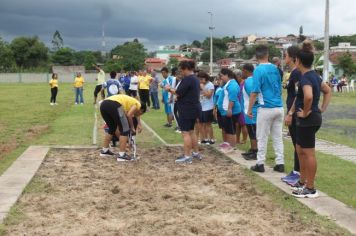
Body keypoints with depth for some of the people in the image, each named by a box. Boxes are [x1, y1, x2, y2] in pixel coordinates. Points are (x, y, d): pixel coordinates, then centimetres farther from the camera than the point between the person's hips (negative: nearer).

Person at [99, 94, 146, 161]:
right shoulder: (137, 104, 19)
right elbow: (129, 115, 0)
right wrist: (132, 127, 15)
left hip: (103, 105, 9)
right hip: (114, 105, -9)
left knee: (112, 128, 29)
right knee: (125, 130, 4)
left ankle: (104, 151, 37)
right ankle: (122, 155, 2)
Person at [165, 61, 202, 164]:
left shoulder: (187, 79, -17)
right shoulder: (195, 79, 14)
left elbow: (178, 93, -20)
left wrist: (170, 89, -2)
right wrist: (173, 90, 12)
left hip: (187, 109, -10)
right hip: (194, 108, 10)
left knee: (185, 132, -6)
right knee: (191, 131, 19)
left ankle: (187, 156, -4)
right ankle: (196, 153, 25)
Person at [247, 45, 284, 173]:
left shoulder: (259, 70, -11)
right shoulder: (275, 68, 8)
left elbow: (254, 92, -14)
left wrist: (249, 109, -7)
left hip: (266, 108, -6)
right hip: (279, 107, 6)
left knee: (262, 137, 4)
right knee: (278, 137, 11)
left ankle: (260, 164, 10)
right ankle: (280, 163, 12)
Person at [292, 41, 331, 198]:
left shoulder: (305, 78, -19)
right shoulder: (314, 75, 11)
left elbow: (308, 96, -37)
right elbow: (328, 91, 22)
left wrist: (305, 112, -22)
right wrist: (322, 109, 16)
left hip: (308, 120, -10)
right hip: (313, 118, 10)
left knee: (308, 153, -2)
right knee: (300, 150, 19)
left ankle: (310, 189, 7)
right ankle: (302, 182, 30)